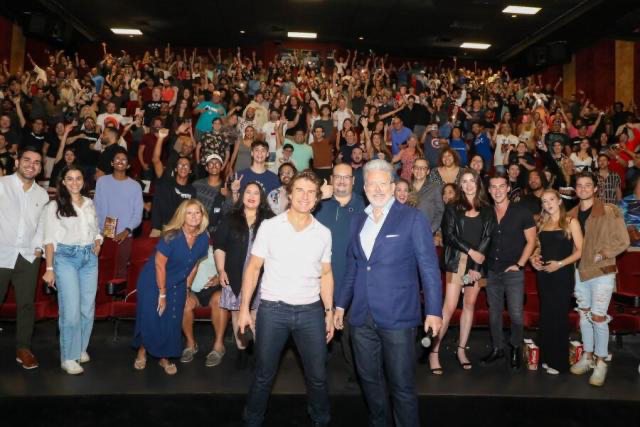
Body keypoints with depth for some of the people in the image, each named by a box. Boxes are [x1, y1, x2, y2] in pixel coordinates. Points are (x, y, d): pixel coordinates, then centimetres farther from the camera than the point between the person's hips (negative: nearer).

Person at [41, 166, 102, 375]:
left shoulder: (90, 204, 12)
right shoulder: (54, 206, -1)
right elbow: (49, 239, -4)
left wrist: (98, 243, 0)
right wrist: (49, 268, -9)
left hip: (90, 258, 4)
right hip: (66, 258, -4)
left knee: (88, 307, 7)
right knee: (71, 309, -7)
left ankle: (81, 348, 24)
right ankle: (68, 357, 5)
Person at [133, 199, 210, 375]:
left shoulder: (203, 238, -10)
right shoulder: (171, 236, -25)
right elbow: (159, 264, -21)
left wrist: (187, 288, 8)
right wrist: (162, 294, -16)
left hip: (177, 285, 4)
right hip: (153, 282, -4)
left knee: (172, 322, 6)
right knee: (149, 318, -1)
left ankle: (164, 357, 25)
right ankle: (142, 351, 26)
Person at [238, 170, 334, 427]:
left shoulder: (323, 233, 3)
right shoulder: (269, 226, -3)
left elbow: (326, 275, 10)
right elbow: (253, 268, 0)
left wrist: (329, 312, 6)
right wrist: (244, 308, -5)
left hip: (311, 311, 2)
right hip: (272, 309, -2)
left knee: (318, 376, 11)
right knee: (264, 375, 12)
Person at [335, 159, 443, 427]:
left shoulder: (413, 218, -4)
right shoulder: (358, 221, 11)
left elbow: (429, 267, -7)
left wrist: (433, 310, -12)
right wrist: (341, 304, 15)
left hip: (397, 315, -5)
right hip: (361, 316, 5)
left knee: (402, 385, 4)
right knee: (369, 379, 17)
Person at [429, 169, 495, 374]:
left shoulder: (487, 211, 9)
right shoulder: (452, 208, 5)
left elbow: (488, 238, 2)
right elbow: (448, 236, -4)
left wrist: (476, 265, -7)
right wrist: (470, 251, -13)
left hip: (478, 264, 3)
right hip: (457, 262, -3)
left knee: (469, 305, 7)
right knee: (449, 307, -9)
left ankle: (461, 350, 18)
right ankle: (434, 351, -3)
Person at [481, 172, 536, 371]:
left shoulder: (521, 212, -4)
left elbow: (531, 241, -2)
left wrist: (519, 265, -8)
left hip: (513, 272, -3)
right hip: (491, 271, 3)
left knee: (516, 314, -2)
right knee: (494, 313, 10)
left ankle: (516, 349, 20)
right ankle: (497, 348, 24)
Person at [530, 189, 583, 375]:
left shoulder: (571, 222, -4)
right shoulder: (542, 223, 11)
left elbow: (580, 250, -8)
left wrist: (560, 263, -18)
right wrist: (534, 257, -1)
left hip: (562, 274, -5)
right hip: (544, 274, 5)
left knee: (559, 315, -1)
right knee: (545, 314, 10)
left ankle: (559, 361, 10)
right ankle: (546, 357, 21)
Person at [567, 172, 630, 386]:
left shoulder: (610, 211, -8)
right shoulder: (572, 214, 6)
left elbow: (623, 241, -9)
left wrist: (603, 254, -16)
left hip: (602, 272, -5)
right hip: (580, 271, 5)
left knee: (598, 317, -3)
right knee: (584, 315, 13)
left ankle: (601, 362, 13)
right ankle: (588, 356, 28)